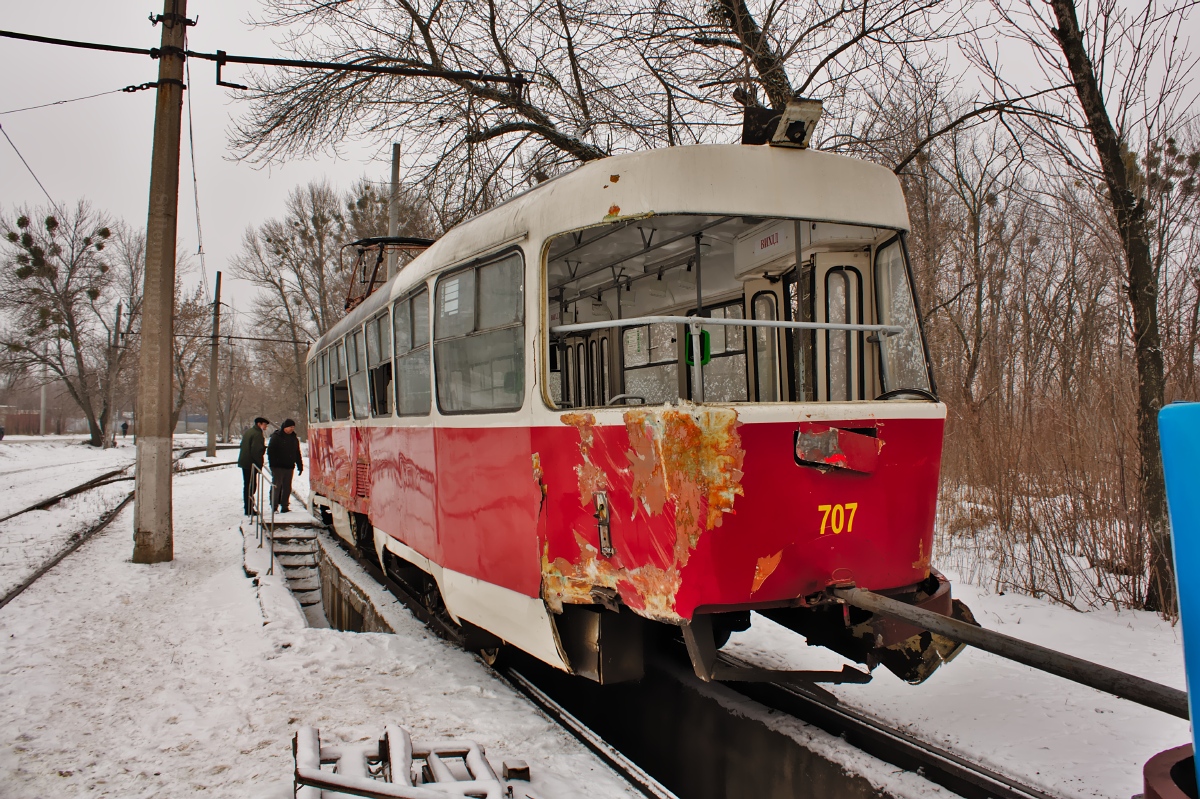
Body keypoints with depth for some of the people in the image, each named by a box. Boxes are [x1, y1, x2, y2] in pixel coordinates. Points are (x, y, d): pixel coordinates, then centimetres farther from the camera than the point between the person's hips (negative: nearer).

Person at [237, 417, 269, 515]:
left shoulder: (247, 431, 15)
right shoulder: (257, 434, -16)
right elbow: (256, 450, -23)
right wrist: (259, 464, -15)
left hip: (244, 462, 10)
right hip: (251, 464, -10)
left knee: (247, 485, 16)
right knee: (250, 486, -5)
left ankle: (247, 507, 24)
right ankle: (249, 509, -3)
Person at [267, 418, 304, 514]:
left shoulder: (294, 439, 14)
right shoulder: (276, 437, -3)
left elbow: (297, 454, 20)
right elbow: (270, 451, -7)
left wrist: (300, 466, 15)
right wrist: (273, 464, -15)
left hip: (289, 467, 6)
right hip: (278, 467, -6)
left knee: (287, 488, 7)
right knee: (276, 486, -5)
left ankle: (284, 507, 12)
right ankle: (274, 507, 0)